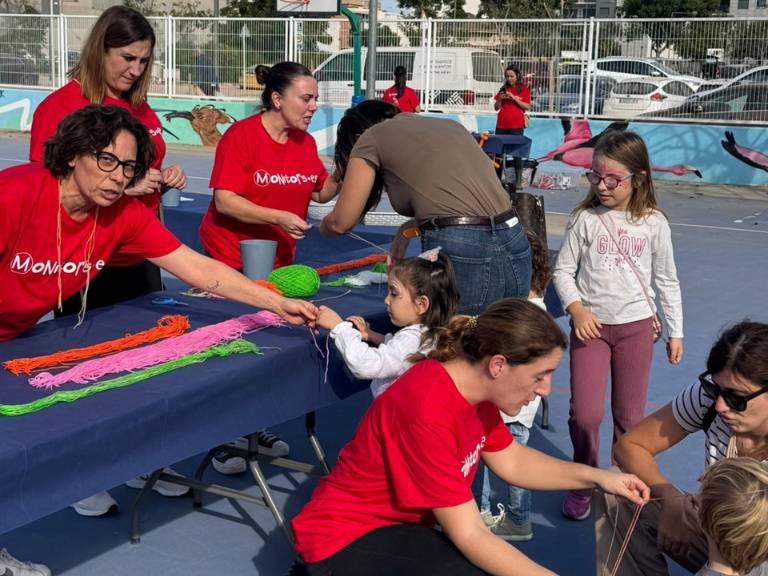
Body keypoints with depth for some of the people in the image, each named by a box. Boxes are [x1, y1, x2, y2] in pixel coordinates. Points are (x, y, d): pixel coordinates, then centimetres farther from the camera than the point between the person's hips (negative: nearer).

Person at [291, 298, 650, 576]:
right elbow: (470, 535, -28)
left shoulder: (475, 386, -4)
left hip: (406, 523, 9)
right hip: (348, 541, -9)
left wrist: (596, 477, -2)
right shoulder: (427, 411, -31)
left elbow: (511, 462, 9)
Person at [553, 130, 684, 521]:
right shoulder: (585, 218, -3)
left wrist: (676, 331, 8)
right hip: (590, 324, -1)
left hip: (635, 325, 1)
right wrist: (576, 310, -14)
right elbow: (563, 271, 1)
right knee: (585, 415, -7)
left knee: (629, 417, 7)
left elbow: (667, 280, 7)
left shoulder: (653, 223, -1)